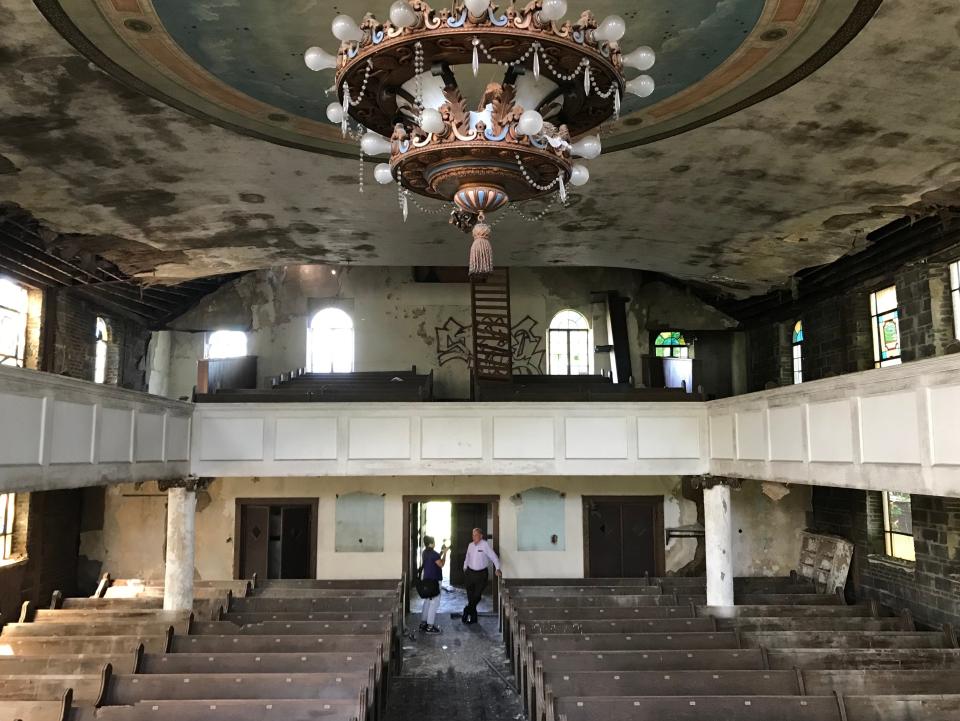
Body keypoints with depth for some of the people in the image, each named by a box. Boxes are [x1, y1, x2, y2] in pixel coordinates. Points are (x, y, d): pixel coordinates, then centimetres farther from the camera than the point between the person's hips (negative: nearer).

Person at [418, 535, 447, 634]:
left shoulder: (425, 552, 9)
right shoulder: (433, 553, -19)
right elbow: (441, 564, -14)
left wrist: (441, 552, 13)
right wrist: (444, 553, -6)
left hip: (426, 580, 10)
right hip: (432, 581, -10)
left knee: (427, 602, 17)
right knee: (434, 603, -4)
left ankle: (423, 623, 21)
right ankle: (430, 626, -2)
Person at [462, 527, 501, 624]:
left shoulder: (485, 545, -12)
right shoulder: (470, 545, 5)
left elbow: (493, 556, -14)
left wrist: (497, 569, -21)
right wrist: (465, 568, 16)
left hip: (481, 574, -4)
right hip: (470, 573, 5)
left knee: (477, 595, -8)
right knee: (470, 596, 7)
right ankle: (473, 617, 17)